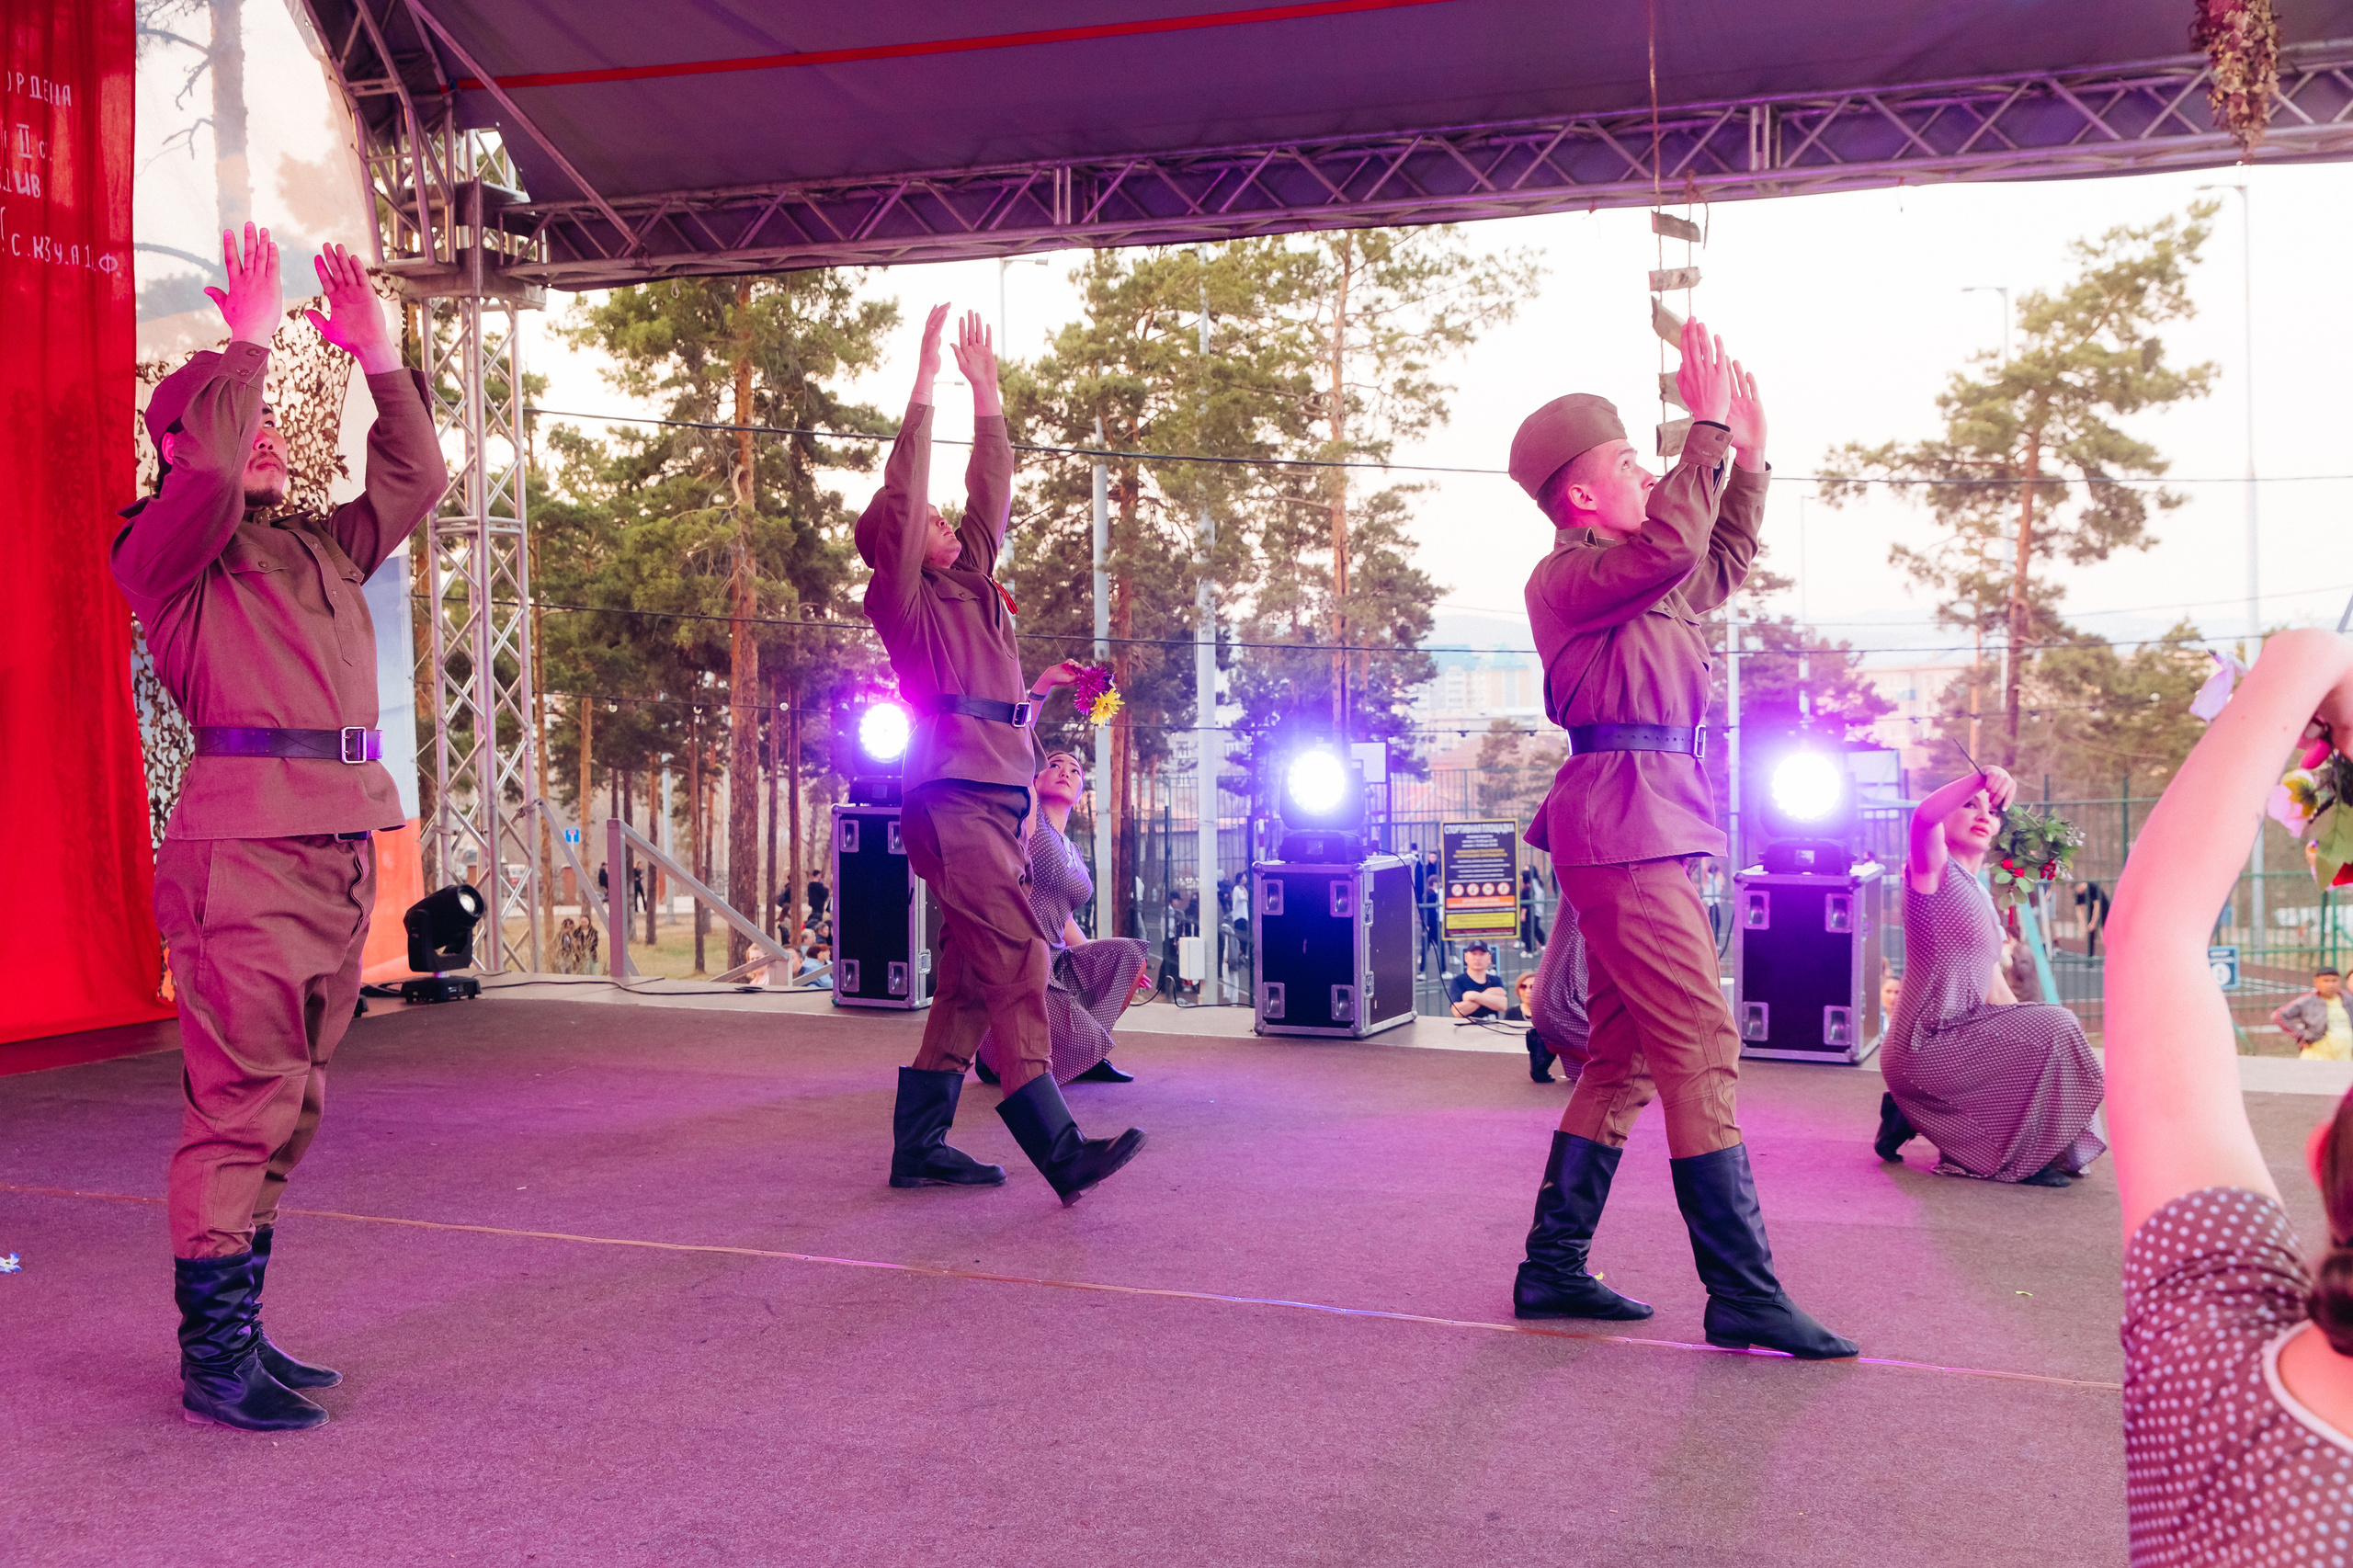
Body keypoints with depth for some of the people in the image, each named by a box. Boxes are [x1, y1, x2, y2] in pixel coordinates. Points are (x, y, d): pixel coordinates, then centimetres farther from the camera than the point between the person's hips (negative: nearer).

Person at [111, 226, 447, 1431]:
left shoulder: (320, 548, 22)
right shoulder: (163, 549, 2)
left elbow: (415, 479, 24)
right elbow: (208, 471, -17)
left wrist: (379, 358, 17)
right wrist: (247, 341, -7)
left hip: (341, 851, 8)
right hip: (248, 847, -7)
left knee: (287, 1105, 11)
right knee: (239, 1103, -7)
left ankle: (240, 1330, 21)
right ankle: (213, 1358, 0)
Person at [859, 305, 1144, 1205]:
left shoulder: (969, 585, 21)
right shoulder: (902, 598, 1)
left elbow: (991, 492, 23)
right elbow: (904, 489, -7)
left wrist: (986, 390, 23)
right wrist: (926, 379, -5)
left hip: (998, 805, 9)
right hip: (955, 803, -9)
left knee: (968, 984, 9)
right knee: (1016, 965, -15)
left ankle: (919, 1147, 15)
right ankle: (1060, 1151, -18)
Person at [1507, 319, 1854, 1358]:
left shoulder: (1643, 588, 24)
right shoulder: (1566, 578, -6)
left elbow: (1721, 562, 39)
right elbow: (1672, 542, -23)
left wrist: (1748, 458, 30)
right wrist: (1707, 427, -16)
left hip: (1640, 832, 10)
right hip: (1623, 822, -10)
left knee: (1626, 1059, 10)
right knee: (1701, 1049, -13)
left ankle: (1553, 1269, 15)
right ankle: (1744, 1294, -11)